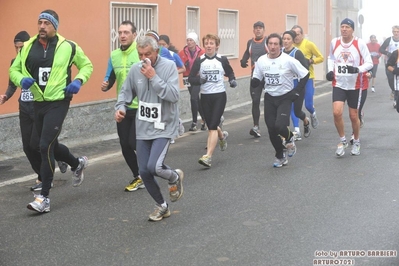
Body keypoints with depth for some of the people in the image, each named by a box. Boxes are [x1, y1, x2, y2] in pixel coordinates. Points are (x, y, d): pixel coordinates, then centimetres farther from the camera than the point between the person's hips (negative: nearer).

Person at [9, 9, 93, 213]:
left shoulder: (68, 47, -6)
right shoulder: (27, 48, 2)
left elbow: (87, 65, 7)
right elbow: (14, 70, 11)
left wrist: (78, 81, -12)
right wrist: (21, 80, -12)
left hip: (58, 103, -5)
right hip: (38, 103, 5)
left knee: (46, 146, -14)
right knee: (50, 146, 18)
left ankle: (44, 197, -6)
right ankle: (77, 164, 49)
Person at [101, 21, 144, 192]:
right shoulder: (114, 55, 5)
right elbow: (109, 79, 12)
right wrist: (105, 85, -11)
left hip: (141, 107, -5)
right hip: (123, 108, 5)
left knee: (134, 142, -11)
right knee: (125, 146, 7)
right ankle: (138, 177, 27)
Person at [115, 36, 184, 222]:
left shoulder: (169, 67, -12)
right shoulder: (135, 69, 0)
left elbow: (174, 95, -22)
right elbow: (126, 92, 12)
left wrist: (154, 77, -25)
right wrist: (120, 107, -7)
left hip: (163, 128, -5)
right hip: (143, 129, 5)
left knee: (154, 167, -20)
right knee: (144, 172, 5)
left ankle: (175, 177, 16)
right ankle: (162, 206, 28)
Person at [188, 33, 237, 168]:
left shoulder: (222, 59, -1)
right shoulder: (199, 61, -1)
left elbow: (230, 72, 16)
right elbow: (190, 78, -2)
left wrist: (232, 80, -4)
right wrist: (199, 80, -22)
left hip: (219, 96, -3)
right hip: (205, 96, 3)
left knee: (213, 126, -12)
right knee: (211, 126, 14)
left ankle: (208, 157, -14)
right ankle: (222, 135, 49)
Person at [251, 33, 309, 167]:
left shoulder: (289, 60, -12)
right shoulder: (261, 60, -2)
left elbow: (305, 75, -4)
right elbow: (255, 81, 7)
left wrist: (297, 91, -8)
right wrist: (254, 81, -16)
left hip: (285, 98, -4)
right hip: (269, 98, 4)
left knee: (280, 126, -21)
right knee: (272, 130, 3)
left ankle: (289, 139, 15)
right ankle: (280, 157, 24)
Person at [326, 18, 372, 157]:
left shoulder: (360, 43, -12)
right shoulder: (334, 42, -2)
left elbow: (369, 63, -10)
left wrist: (358, 69, -29)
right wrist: (330, 71, 0)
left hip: (356, 85, -2)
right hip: (339, 84, 2)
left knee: (353, 115, 7)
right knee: (337, 112, -15)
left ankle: (356, 142, 31)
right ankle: (343, 141, 8)